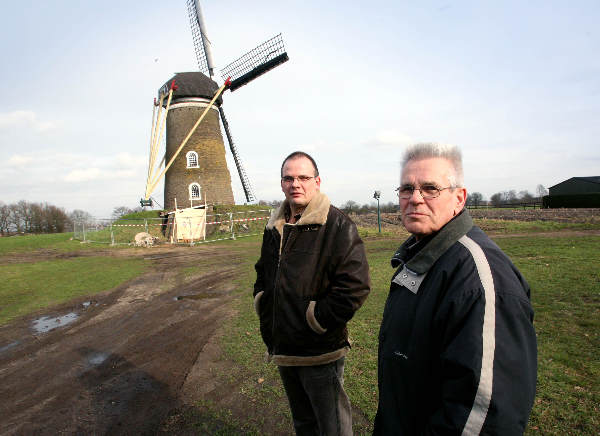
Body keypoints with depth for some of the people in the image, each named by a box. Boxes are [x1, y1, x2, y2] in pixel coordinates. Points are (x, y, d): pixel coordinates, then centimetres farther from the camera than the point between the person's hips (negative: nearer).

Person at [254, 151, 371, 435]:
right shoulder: (274, 228, 8)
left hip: (320, 351, -7)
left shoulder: (337, 226, -15)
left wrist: (316, 320, -18)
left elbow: (355, 285, -21)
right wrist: (262, 303, 8)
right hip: (282, 349, 7)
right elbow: (263, 274, 23)